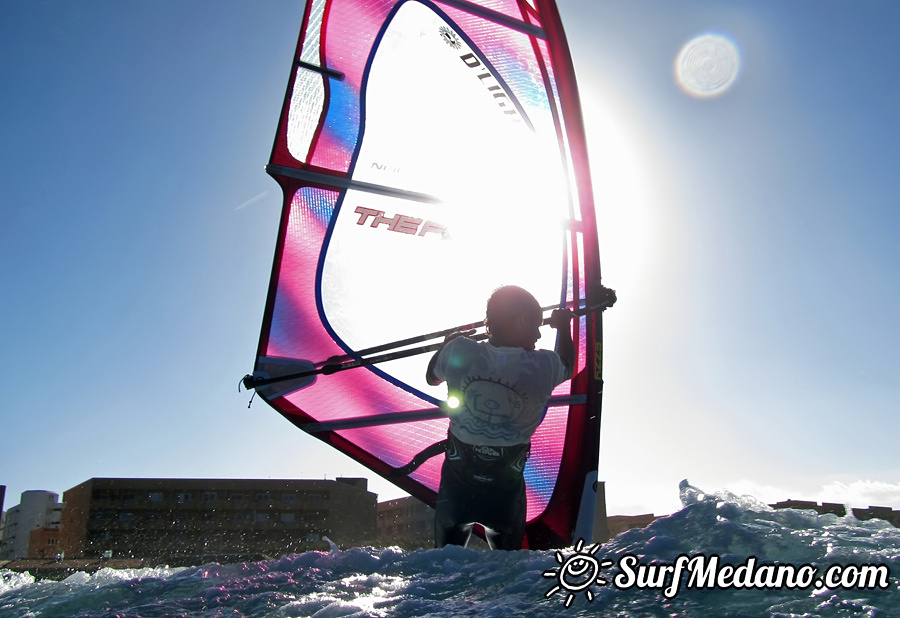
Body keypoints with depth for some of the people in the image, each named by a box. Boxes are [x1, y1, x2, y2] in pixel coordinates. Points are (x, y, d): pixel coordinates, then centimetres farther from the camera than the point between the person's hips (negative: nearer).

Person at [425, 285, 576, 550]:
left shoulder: (459, 353, -20)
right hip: (505, 492, 0)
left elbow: (432, 377, 4)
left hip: (457, 483, 1)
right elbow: (567, 367, 5)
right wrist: (564, 328, 22)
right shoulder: (544, 366, -21)